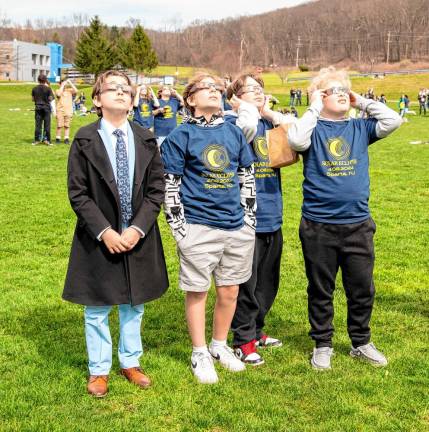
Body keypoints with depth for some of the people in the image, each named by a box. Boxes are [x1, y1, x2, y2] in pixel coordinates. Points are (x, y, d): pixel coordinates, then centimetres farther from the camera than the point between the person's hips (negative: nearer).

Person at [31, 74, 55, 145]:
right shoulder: (48, 88, -7)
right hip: (46, 107, -2)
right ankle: (46, 139, 1)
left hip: (38, 107, 3)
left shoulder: (34, 89, 2)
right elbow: (50, 98, -7)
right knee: (47, 124, 2)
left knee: (38, 124, 5)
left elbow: (33, 99, 7)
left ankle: (37, 140, 6)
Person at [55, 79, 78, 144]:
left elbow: (76, 91, -7)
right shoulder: (58, 90, 7)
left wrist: (70, 83, -5)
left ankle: (66, 138, 6)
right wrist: (62, 86, -9)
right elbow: (59, 94, -16)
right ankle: (58, 138, 3)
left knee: (67, 126, 2)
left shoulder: (70, 90, 11)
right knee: (59, 125, -4)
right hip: (60, 110, -1)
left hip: (68, 110, 2)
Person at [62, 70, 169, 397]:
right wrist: (104, 231, -16)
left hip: (138, 237, 3)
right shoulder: (85, 140, -7)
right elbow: (77, 193, -8)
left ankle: (130, 362, 34)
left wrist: (138, 228, -12)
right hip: (98, 239, -2)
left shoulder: (146, 140, 0)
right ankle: (99, 370, 26)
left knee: (134, 305, 16)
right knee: (97, 309, 9)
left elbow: (157, 189, -1)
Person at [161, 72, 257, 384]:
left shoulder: (234, 133, 9)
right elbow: (170, 185, -4)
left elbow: (248, 177, 15)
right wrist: (179, 229, -8)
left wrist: (249, 219, 10)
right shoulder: (181, 136, -4)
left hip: (237, 227, 5)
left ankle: (220, 346, 31)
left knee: (230, 291, 12)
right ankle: (200, 354, 21)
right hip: (198, 227, -4)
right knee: (197, 291, 6)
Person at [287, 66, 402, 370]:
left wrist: (363, 102, 0)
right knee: (321, 290, 11)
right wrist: (315, 109, -14)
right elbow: (296, 141, -25)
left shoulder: (360, 128, 6)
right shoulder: (312, 129, -3)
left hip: (358, 224, 3)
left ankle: (361, 343, 30)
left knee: (363, 288, 12)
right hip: (319, 225, -3)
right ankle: (323, 345, 27)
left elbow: (393, 121, -7)